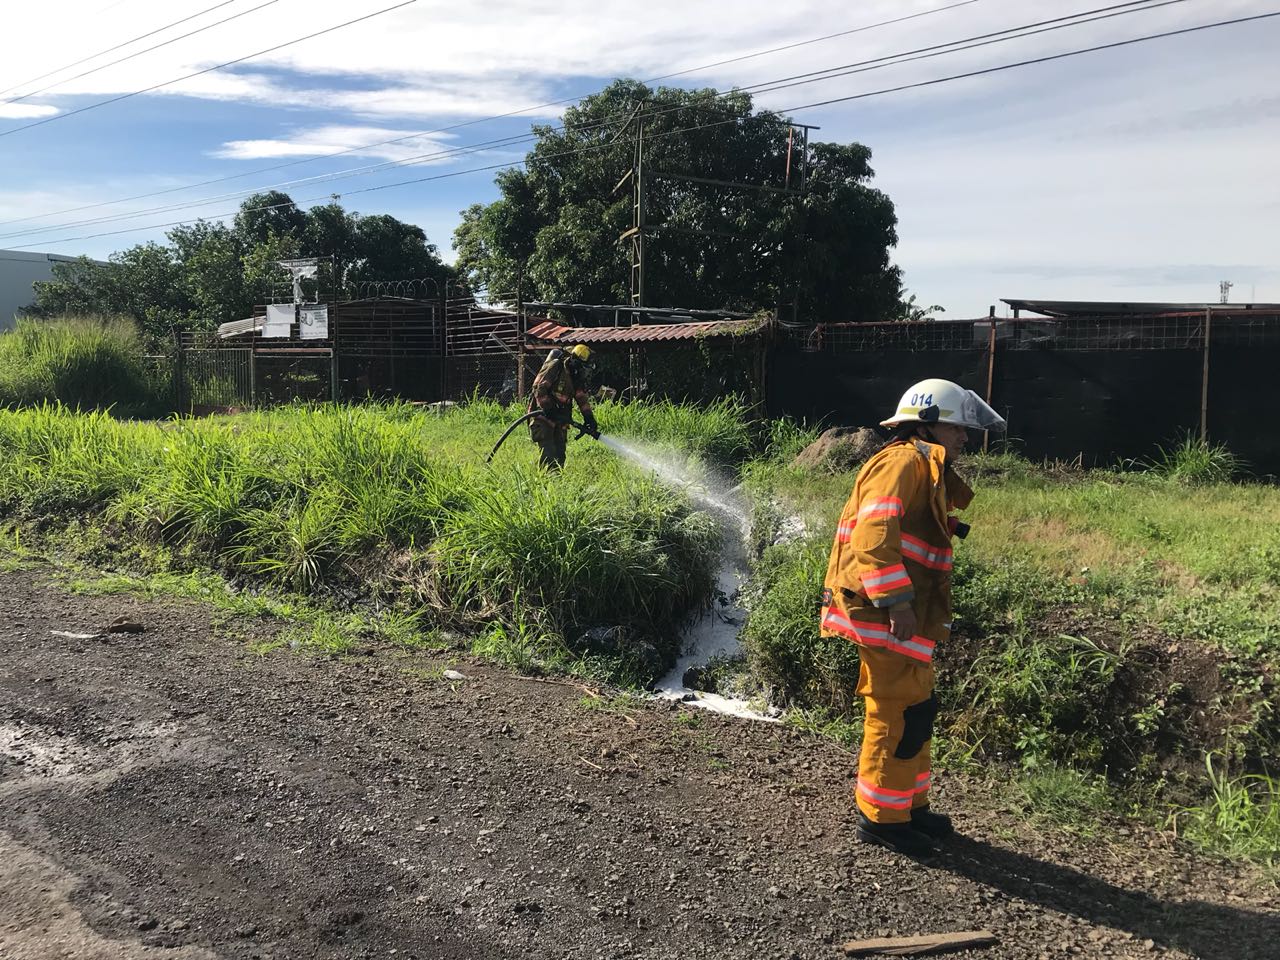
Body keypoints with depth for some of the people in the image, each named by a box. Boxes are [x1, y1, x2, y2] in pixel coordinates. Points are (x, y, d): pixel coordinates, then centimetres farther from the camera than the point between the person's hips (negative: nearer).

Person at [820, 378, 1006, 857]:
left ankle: (911, 805, 31)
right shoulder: (904, 462, -11)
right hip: (887, 614, -11)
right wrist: (896, 600, -28)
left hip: (907, 613, 11)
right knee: (900, 714, -5)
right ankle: (881, 817, 7)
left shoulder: (927, 471, 23)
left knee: (912, 712, 18)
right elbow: (874, 531, -24)